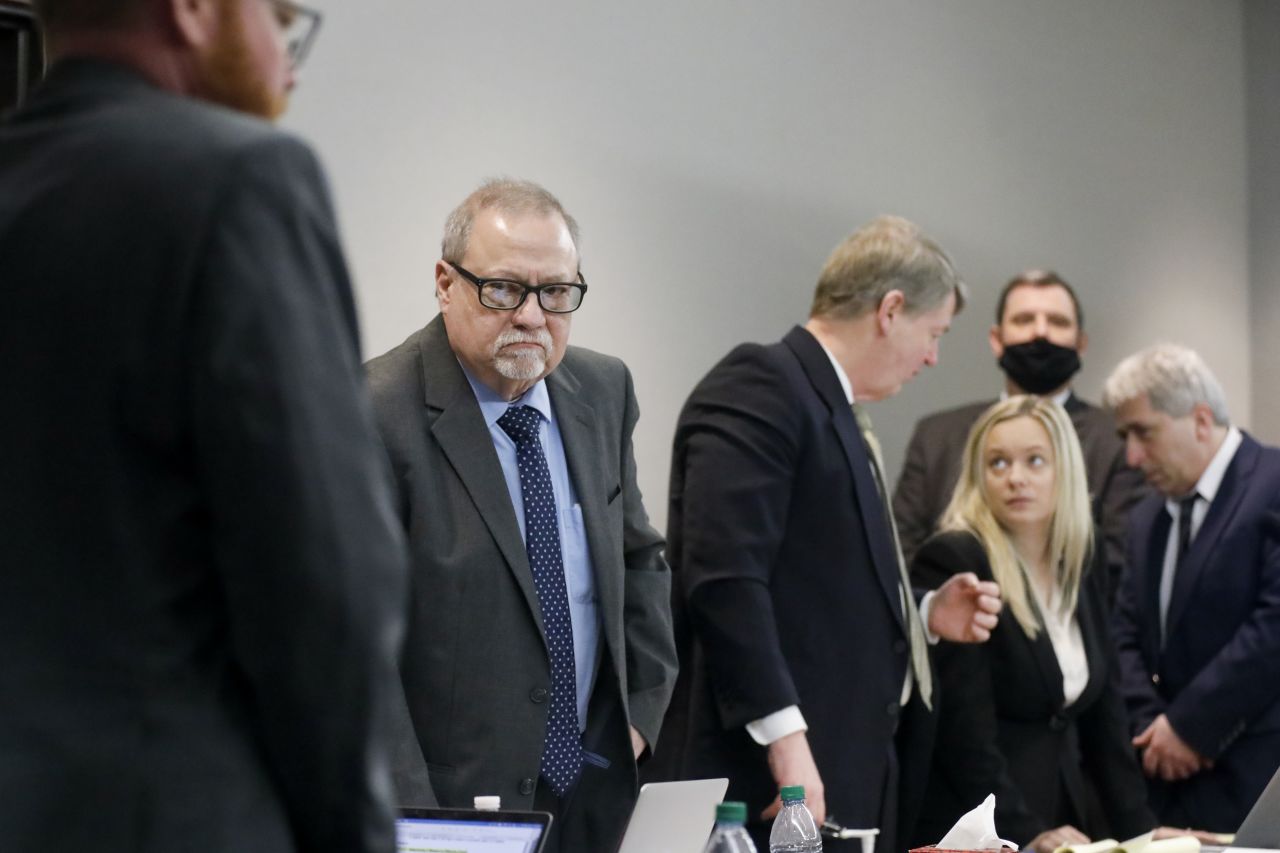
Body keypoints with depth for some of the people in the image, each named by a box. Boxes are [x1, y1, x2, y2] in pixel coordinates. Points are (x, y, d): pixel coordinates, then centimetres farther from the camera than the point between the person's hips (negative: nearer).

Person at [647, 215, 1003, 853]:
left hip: (845, 778, 10)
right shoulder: (760, 386, -10)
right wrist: (783, 736, -25)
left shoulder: (833, 414, 20)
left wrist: (924, 620, 14)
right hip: (774, 778, -10)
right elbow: (724, 576, -22)